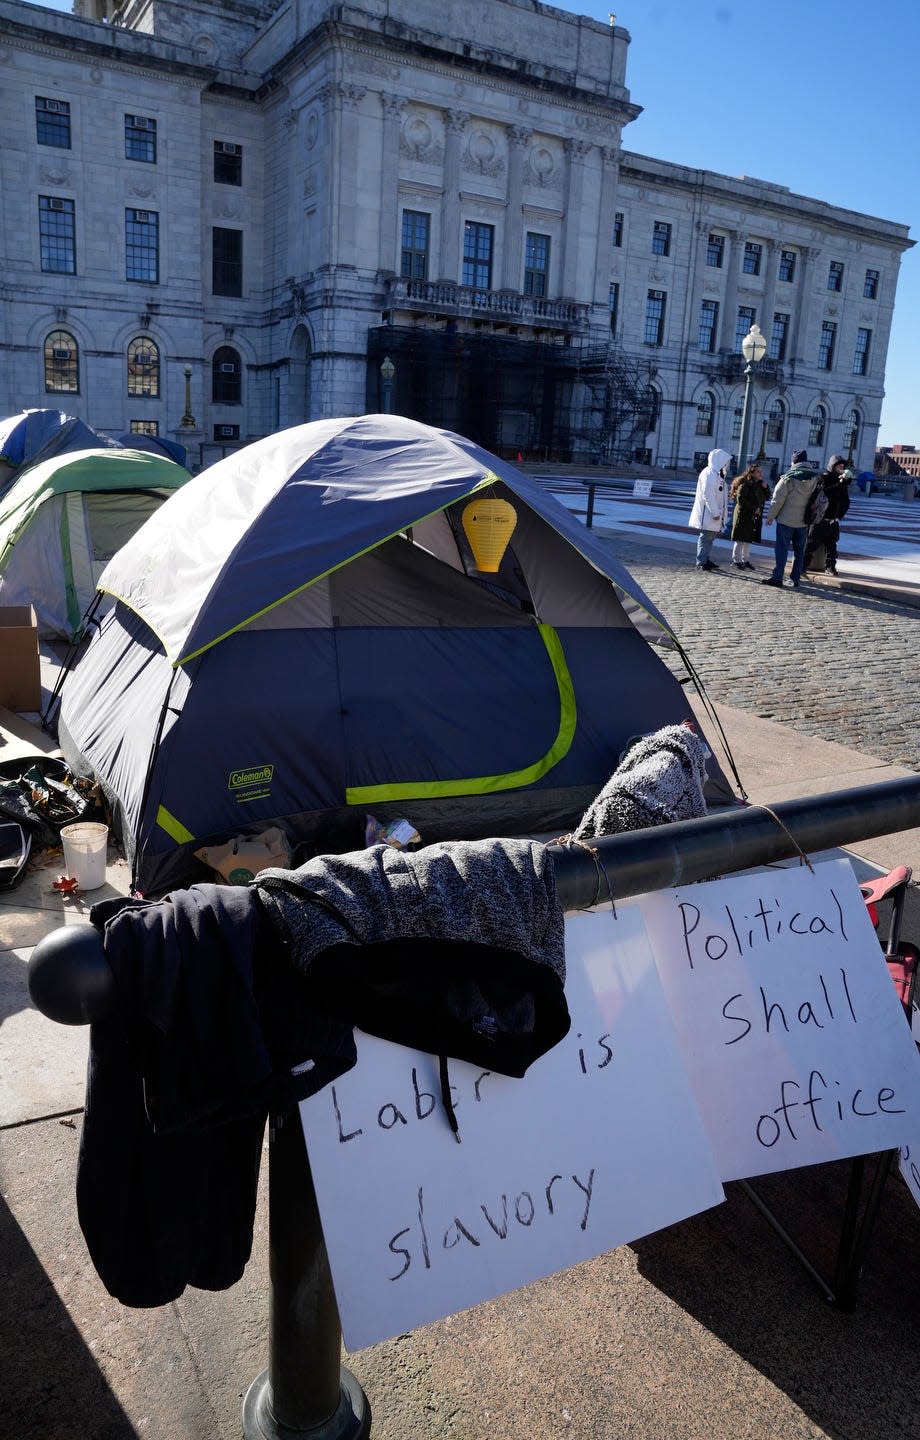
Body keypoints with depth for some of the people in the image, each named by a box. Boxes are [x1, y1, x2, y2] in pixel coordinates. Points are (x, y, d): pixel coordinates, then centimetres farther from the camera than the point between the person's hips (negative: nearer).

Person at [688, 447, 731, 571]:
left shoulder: (718, 474, 16)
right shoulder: (709, 474, -16)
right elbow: (708, 495, -22)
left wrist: (720, 512, 15)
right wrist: (715, 513, -23)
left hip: (714, 513, 10)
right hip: (707, 513, -10)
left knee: (710, 537, 14)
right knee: (705, 537, -6)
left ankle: (707, 560, 22)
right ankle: (701, 562, -1)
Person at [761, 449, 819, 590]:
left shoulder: (788, 478, -14)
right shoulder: (815, 479, 0)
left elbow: (777, 500, -12)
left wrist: (771, 517, -3)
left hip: (786, 520, -4)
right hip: (803, 521, 5)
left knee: (782, 549, 2)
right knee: (799, 551, 11)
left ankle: (777, 577, 1)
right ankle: (796, 579, 15)